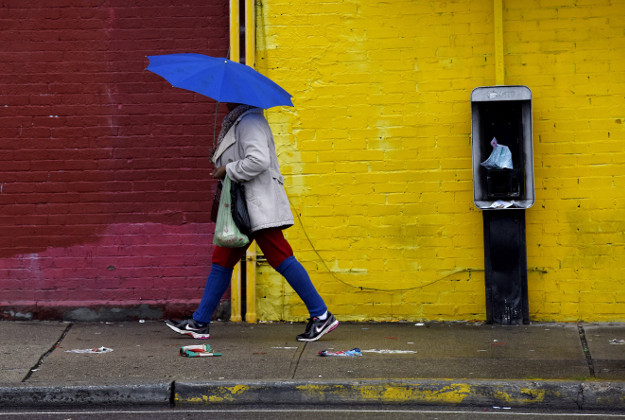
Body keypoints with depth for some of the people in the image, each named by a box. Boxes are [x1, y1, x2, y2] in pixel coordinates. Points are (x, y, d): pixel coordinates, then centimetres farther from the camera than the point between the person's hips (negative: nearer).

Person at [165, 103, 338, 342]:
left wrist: (228, 170, -15)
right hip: (242, 207, 11)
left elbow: (259, 160, -24)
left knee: (280, 259, -10)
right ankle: (199, 323, 15)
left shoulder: (249, 121, -12)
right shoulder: (237, 121, 20)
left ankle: (321, 315, -4)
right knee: (222, 260, 10)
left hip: (259, 205, -11)